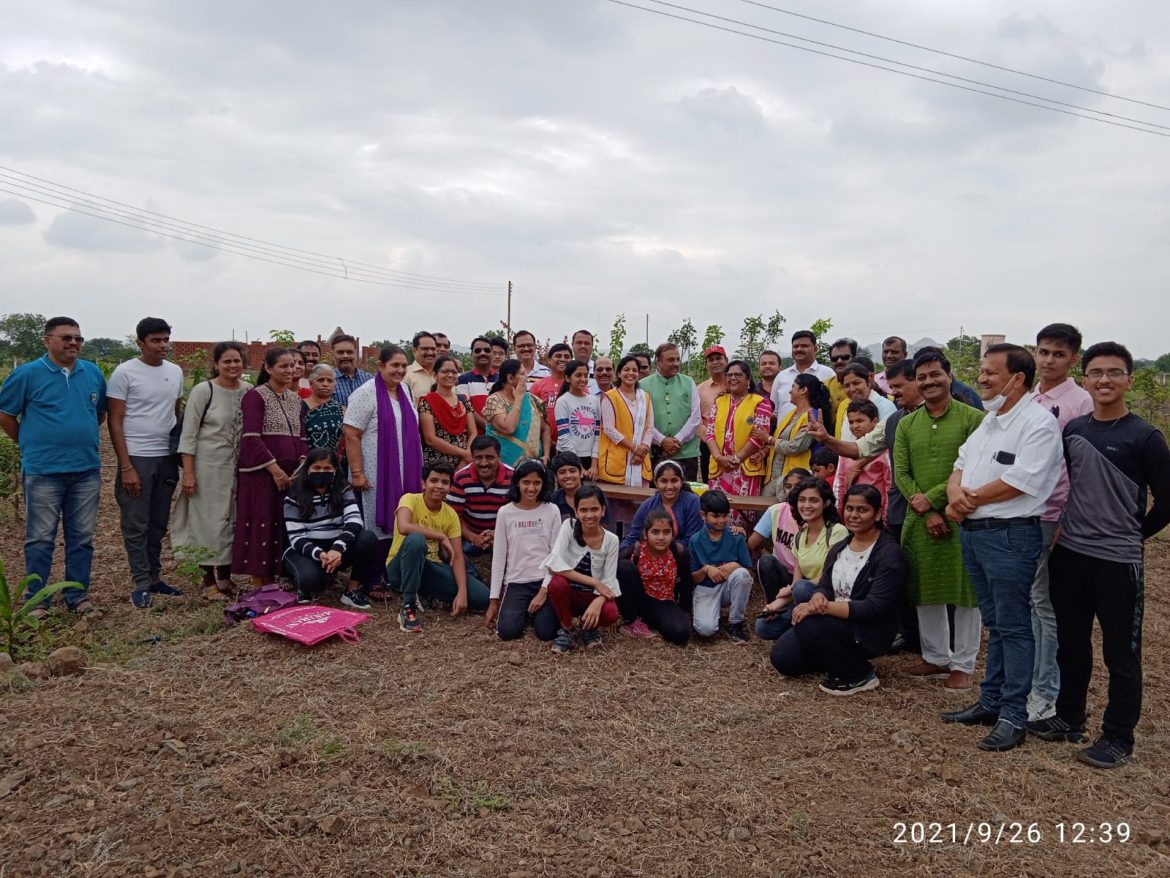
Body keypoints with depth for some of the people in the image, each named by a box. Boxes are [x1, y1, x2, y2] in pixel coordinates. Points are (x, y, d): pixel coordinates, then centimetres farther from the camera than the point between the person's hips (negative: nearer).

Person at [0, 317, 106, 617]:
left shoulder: (93, 373, 6)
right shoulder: (27, 374, -5)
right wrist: (30, 445, 7)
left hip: (87, 471, 4)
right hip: (43, 472, -4)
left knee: (82, 538, 10)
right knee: (41, 539, 4)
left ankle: (77, 596, 20)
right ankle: (36, 600, 15)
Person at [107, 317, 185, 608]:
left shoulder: (175, 372, 9)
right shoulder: (125, 372, -6)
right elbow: (115, 423, -7)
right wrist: (126, 467, -12)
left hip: (167, 458, 5)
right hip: (136, 458, -5)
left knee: (159, 523, 12)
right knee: (136, 524, 2)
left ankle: (154, 577, 23)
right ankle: (142, 583, 10)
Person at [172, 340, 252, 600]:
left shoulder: (248, 391, 3)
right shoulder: (203, 391, -9)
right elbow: (188, 434, -8)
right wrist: (188, 473, -12)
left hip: (238, 466, 4)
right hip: (208, 465, -4)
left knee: (234, 519, 9)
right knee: (210, 519, 1)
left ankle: (226, 575, 23)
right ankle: (210, 580, 12)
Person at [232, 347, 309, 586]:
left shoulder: (296, 399, 15)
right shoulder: (255, 396, -5)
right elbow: (251, 438, -14)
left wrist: (303, 466, -3)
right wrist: (275, 470, -17)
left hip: (291, 474, 6)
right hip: (261, 473, -6)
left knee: (283, 526, 7)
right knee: (261, 526, -3)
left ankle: (271, 581, 17)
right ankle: (259, 588, 5)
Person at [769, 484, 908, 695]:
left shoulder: (889, 553, -14)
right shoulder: (839, 548, 10)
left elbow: (874, 607, -22)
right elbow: (824, 585, 5)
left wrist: (825, 607, -29)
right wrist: (818, 598, -22)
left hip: (869, 632, -7)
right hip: (835, 622, 7)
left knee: (808, 625, -31)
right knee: (782, 657, -7)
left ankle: (860, 675, -9)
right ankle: (842, 658, 15)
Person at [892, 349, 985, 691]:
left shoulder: (973, 419, -5)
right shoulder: (906, 424, 9)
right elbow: (900, 473, 3)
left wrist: (932, 498, -13)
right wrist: (927, 514, -9)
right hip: (919, 520, 5)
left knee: (965, 591, 4)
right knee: (926, 590, 13)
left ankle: (962, 664, 18)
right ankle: (935, 657, 28)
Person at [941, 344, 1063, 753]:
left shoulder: (1039, 423, -13)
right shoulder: (989, 420, 16)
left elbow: (1018, 482, -21)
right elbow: (962, 464, 15)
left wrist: (969, 500, -10)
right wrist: (955, 492, -7)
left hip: (1010, 535, -9)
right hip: (973, 532, 9)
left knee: (1013, 627, 1)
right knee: (994, 623, 17)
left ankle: (1013, 715, 9)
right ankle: (990, 702, 27)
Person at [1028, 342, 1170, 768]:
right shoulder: (1072, 431, 5)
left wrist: (1132, 535, 4)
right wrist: (1075, 526, 9)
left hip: (1118, 563, -5)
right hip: (1068, 556, 5)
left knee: (1121, 653, 6)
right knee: (1071, 644, 17)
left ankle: (1118, 737, 20)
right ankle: (1069, 718, 33)